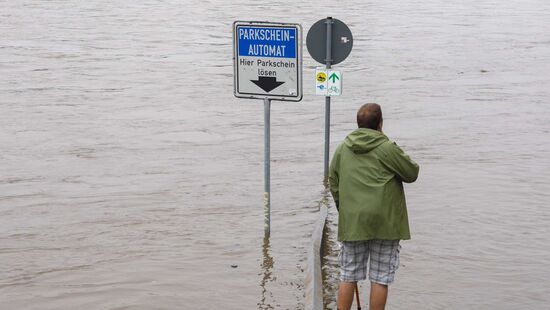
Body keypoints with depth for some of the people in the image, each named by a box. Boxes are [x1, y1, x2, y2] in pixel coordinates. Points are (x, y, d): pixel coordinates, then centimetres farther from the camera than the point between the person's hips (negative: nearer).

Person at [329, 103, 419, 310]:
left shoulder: (342, 149, 6)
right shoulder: (388, 148, -9)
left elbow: (333, 183, 11)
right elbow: (412, 174, -1)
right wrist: (401, 157, 18)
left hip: (351, 223, 4)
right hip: (384, 223, -4)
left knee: (348, 276, 13)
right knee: (380, 279, 5)